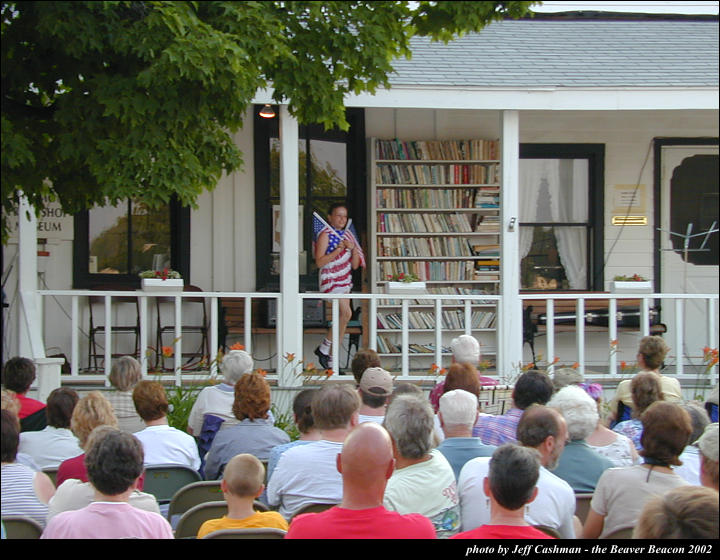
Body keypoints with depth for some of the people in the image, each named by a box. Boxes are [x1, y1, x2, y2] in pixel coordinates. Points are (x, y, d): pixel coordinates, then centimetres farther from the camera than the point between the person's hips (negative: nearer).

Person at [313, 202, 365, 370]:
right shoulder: (326, 234, -6)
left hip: (345, 282, 8)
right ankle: (324, 348, -9)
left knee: (342, 319, 4)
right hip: (330, 280, -7)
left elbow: (355, 265, 11)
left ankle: (331, 359, 10)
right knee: (346, 313, -22)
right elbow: (319, 262, -15)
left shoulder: (347, 235, 14)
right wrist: (338, 249, -21)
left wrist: (353, 248, -6)